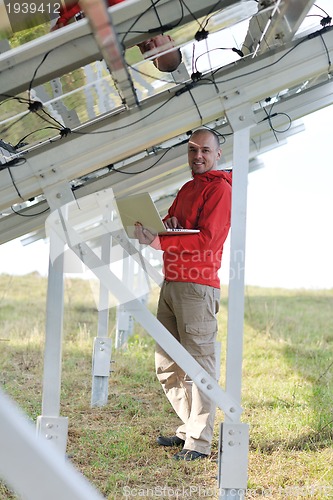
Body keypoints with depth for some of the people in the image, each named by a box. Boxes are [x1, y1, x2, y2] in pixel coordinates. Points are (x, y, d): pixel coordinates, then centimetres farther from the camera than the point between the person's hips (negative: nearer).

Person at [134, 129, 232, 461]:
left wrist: (159, 242, -23)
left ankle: (199, 443, -5)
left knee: (199, 364, -8)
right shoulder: (187, 188, 23)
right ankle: (189, 428, 23)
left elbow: (207, 239, -16)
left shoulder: (220, 188, -5)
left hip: (197, 287, -9)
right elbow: (169, 223, 21)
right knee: (167, 365, 11)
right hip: (171, 283, 9)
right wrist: (167, 222, -4)